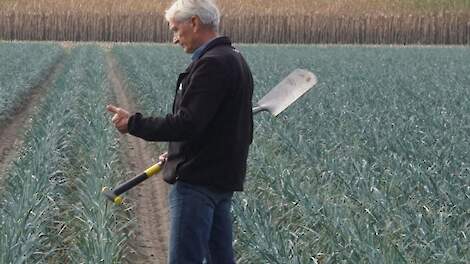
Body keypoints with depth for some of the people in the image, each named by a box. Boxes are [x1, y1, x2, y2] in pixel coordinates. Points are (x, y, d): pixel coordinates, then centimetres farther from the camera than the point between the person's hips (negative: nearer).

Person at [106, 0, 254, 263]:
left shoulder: (211, 64, -16)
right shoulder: (235, 60, 16)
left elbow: (187, 123, -22)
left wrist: (134, 123, -14)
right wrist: (179, 153, 19)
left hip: (198, 181, -10)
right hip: (224, 178, 10)